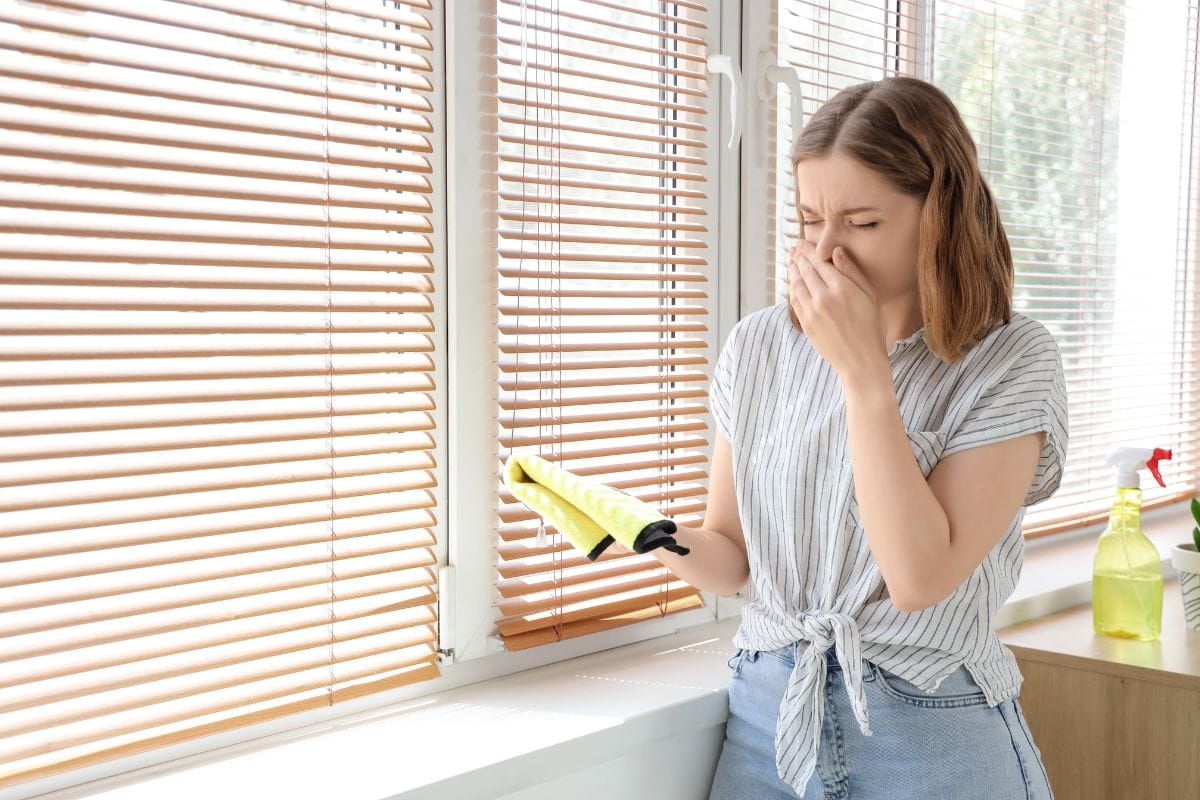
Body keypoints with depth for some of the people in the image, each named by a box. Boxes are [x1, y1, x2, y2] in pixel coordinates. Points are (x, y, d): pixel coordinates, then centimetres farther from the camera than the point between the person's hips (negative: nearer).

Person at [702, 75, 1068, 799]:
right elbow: (732, 556, 5)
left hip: (931, 737, -3)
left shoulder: (1010, 360, -11)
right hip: (767, 709, 3)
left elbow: (921, 578, -22)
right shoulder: (760, 346, -1)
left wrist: (863, 370, -21)